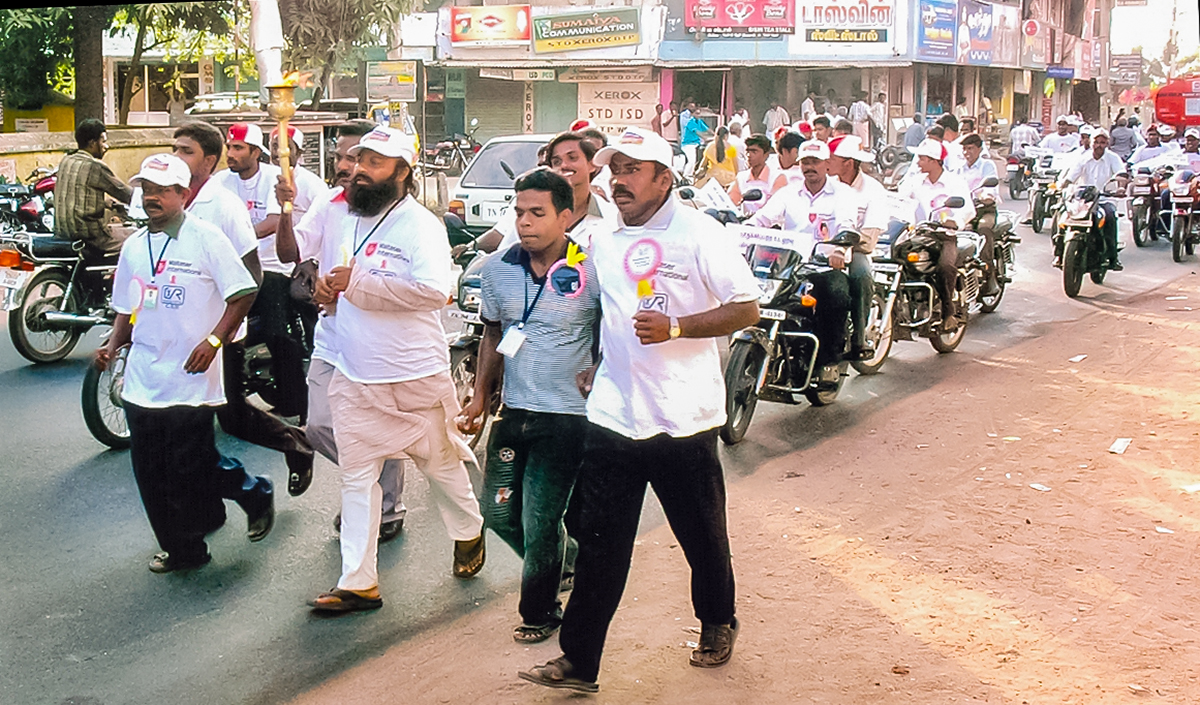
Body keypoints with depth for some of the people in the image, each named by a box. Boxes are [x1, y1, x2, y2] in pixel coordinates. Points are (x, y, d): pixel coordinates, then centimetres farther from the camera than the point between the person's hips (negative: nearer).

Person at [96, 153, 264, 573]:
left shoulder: (206, 239, -7)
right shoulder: (134, 246, 12)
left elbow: (242, 293, -9)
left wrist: (214, 340, -18)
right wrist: (113, 345, 4)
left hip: (191, 379, -6)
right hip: (142, 379, 6)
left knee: (191, 469, -5)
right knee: (151, 473, 8)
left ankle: (256, 496, 20)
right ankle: (181, 549, 22)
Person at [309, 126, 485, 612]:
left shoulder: (420, 225, -13)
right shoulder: (349, 221, 12)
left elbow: (434, 290, -30)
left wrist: (358, 284, -26)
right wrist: (330, 292, 2)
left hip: (414, 377, -6)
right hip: (354, 378, 6)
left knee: (441, 465, 12)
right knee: (356, 479, 5)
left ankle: (469, 534, 40)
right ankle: (358, 582, 11)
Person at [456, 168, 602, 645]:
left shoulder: (590, 272, -11)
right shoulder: (498, 269, 4)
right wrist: (480, 397, 12)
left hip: (567, 417, -5)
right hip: (513, 411, 5)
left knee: (540, 524, 0)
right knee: (497, 512, 12)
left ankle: (539, 612, 24)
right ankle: (563, 562, 39)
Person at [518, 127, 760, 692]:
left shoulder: (699, 232, -6)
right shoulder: (602, 239, 12)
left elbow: (746, 308, -9)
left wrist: (676, 327, -21)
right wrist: (594, 367, 13)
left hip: (683, 419, -4)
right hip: (613, 415, 4)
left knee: (704, 538, 14)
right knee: (599, 545, 4)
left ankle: (717, 625, 39)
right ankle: (578, 662, 11)